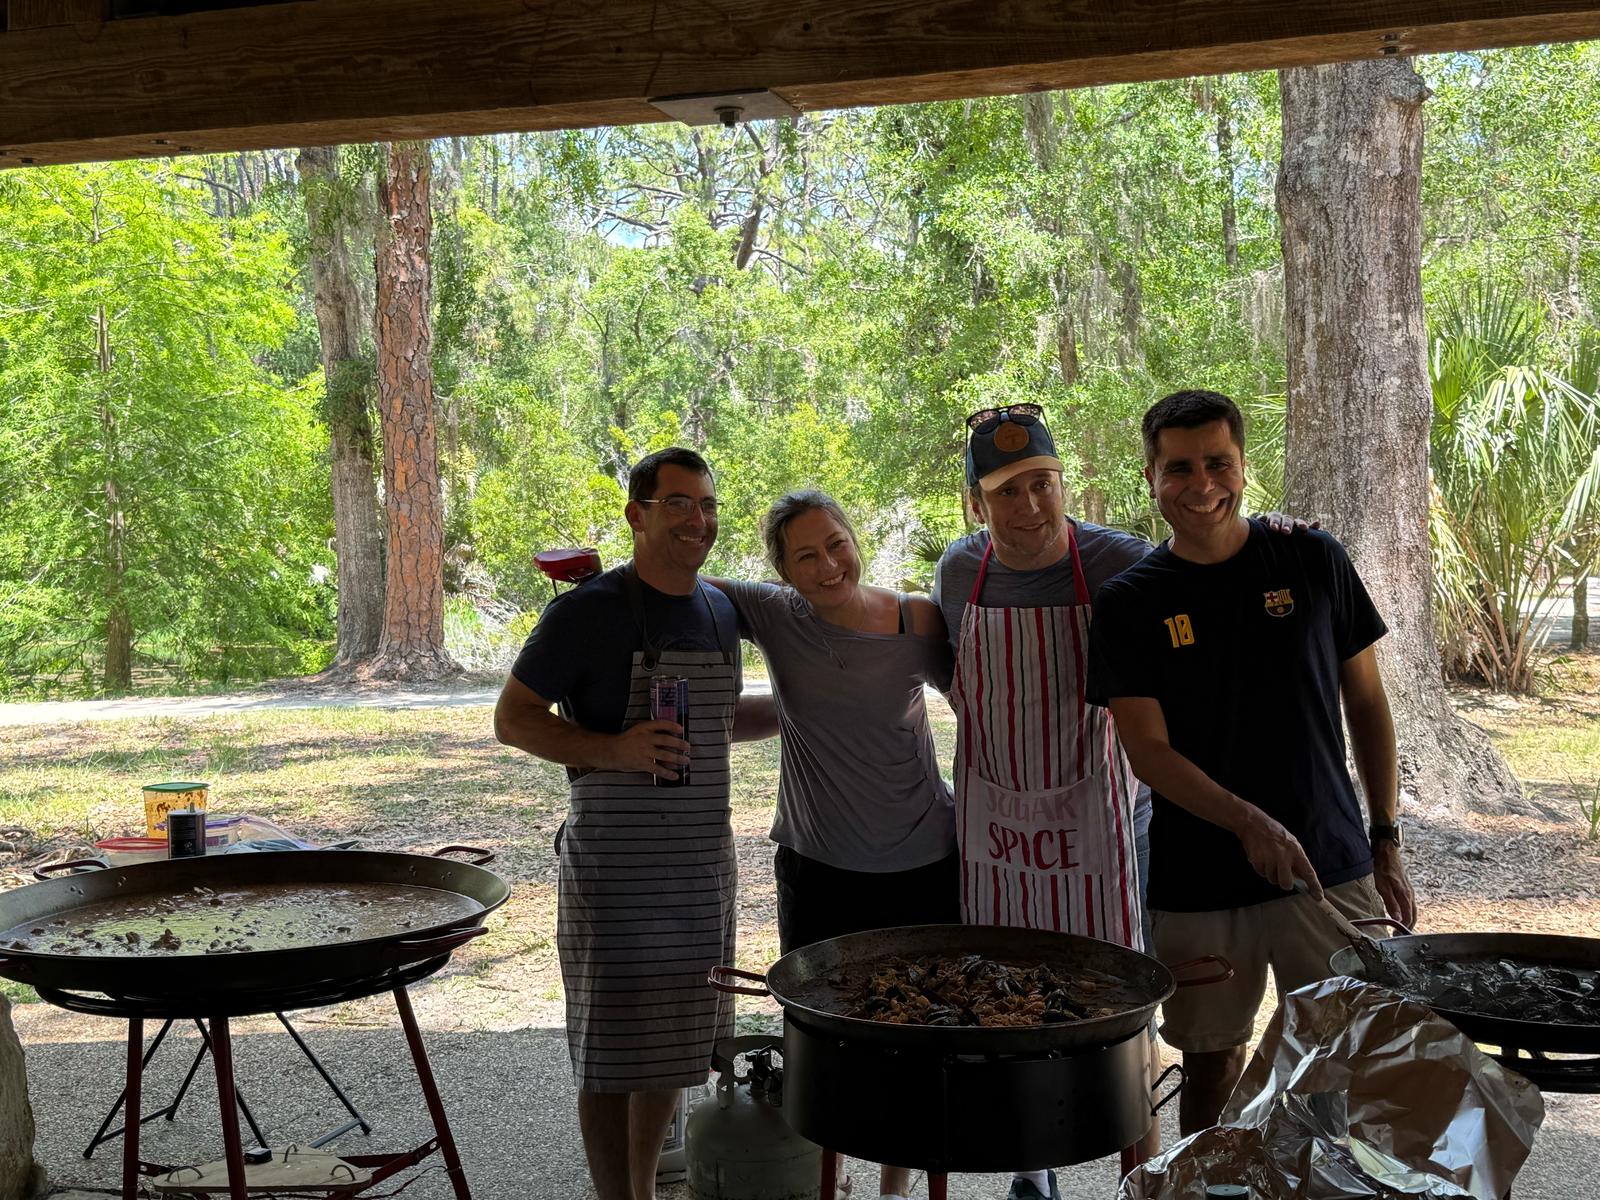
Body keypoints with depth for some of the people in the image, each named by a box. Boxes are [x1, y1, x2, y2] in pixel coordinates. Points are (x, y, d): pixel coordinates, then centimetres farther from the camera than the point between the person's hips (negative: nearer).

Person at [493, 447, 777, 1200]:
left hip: (704, 861, 7)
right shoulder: (587, 613, -11)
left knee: (675, 1046, 16)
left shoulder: (722, 613, 8)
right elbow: (512, 720, -9)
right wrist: (612, 750, -23)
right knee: (612, 1054, 2)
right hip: (615, 867, -6)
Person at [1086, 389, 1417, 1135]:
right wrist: (1248, 822, -22)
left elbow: (1365, 704, 7)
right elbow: (1148, 751, -8)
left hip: (1330, 869, 1)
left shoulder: (1313, 561, 0)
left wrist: (1386, 839, 5)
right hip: (1199, 883, 0)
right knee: (1211, 1064, 11)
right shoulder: (1130, 604, -3)